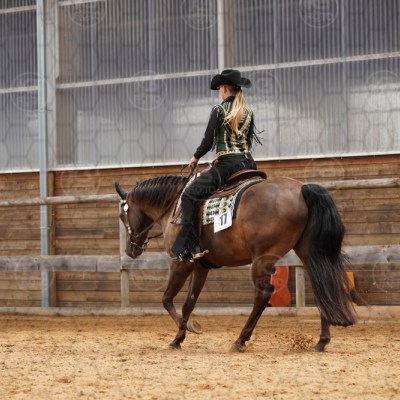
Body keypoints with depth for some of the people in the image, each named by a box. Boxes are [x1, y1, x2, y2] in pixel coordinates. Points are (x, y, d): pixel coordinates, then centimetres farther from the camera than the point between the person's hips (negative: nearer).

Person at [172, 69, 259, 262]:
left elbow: (208, 140, -5)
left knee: (189, 196, -6)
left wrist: (195, 157, 11)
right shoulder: (248, 112, 12)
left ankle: (191, 247, -18)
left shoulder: (219, 110, -4)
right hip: (247, 164, 7)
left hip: (226, 164, -7)